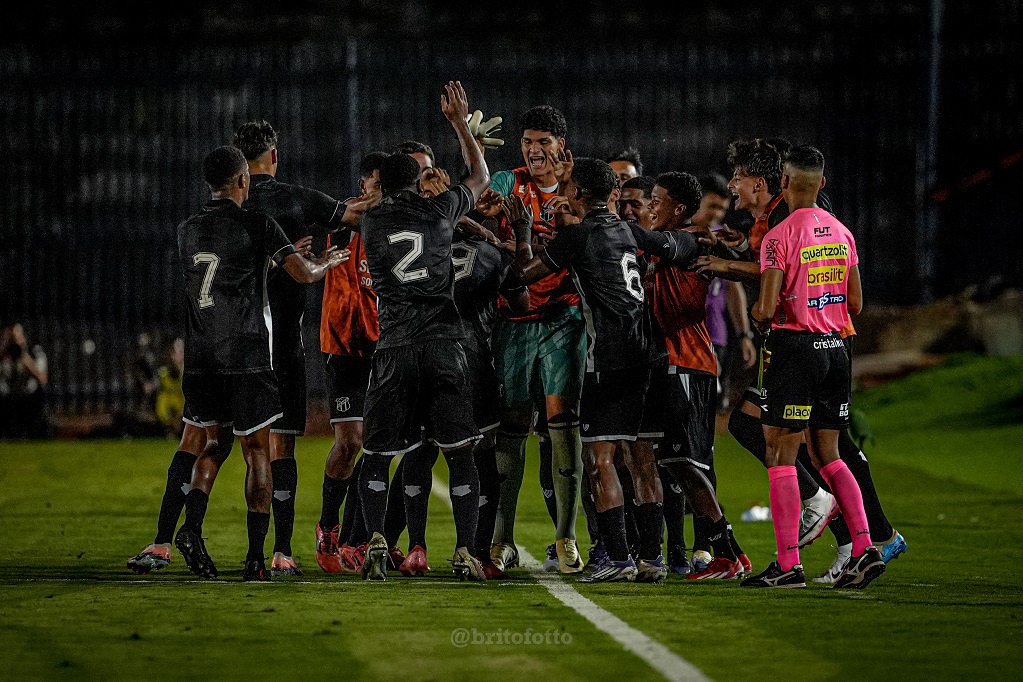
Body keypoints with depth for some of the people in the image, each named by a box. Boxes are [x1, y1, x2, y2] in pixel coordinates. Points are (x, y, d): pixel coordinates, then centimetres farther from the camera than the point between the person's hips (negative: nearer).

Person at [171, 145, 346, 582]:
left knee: (215, 443, 20)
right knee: (257, 452, 2)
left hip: (200, 360, 5)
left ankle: (192, 527, -2)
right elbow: (303, 273, -12)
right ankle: (255, 558, -3)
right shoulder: (256, 226, -6)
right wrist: (326, 263, 12)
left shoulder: (187, 232, 11)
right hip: (245, 360, -5)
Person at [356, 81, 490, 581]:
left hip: (394, 348, 0)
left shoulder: (371, 222, 8)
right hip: (443, 345, 0)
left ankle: (375, 541, -10)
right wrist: (459, 123, 32)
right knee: (459, 452, 4)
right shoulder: (438, 211, 4)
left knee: (377, 455, 8)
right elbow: (480, 178, 23)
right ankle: (466, 551, -4)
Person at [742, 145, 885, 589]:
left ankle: (788, 565, -2)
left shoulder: (781, 236, -12)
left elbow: (766, 308, -16)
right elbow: (855, 305, 12)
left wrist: (757, 313, 6)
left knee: (781, 456, 0)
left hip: (795, 348, -7)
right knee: (827, 456, 14)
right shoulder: (842, 234, 8)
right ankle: (864, 549, 1)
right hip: (836, 349, 7)